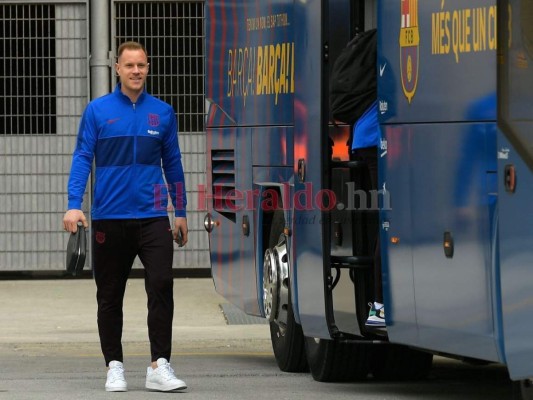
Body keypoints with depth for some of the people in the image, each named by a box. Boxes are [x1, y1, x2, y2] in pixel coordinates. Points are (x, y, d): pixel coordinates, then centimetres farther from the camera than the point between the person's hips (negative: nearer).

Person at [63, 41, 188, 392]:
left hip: (153, 217, 0)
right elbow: (82, 158, -1)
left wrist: (181, 212, 15)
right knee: (110, 296, 7)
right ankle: (114, 366, 17)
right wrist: (74, 205, -13)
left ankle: (160, 366, -13)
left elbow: (173, 163, 14)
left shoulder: (163, 113, 7)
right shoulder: (98, 111, 2)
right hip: (109, 217, 0)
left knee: (161, 285, -14)